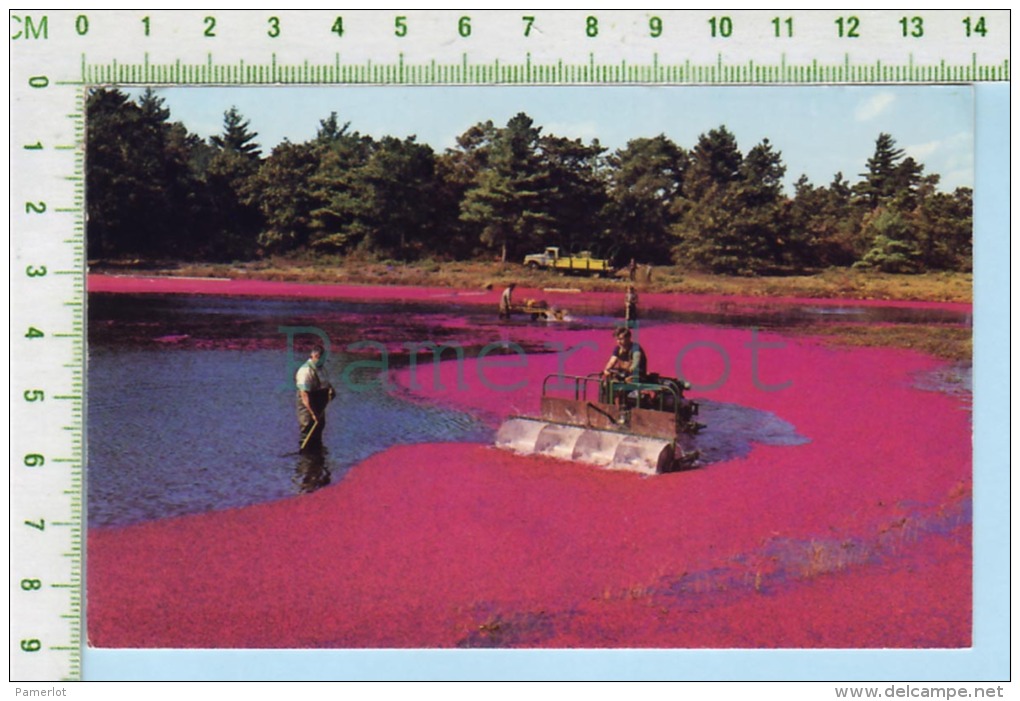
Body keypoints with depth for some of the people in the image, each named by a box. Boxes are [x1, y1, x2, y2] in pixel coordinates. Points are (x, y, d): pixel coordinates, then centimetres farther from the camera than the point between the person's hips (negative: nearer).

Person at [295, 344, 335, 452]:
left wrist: (330, 389, 4)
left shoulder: (322, 366, 3)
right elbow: (304, 395, -29)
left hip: (319, 404, 9)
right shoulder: (305, 371, -25)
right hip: (308, 405, -9)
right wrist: (313, 413, -30)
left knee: (320, 425, 22)